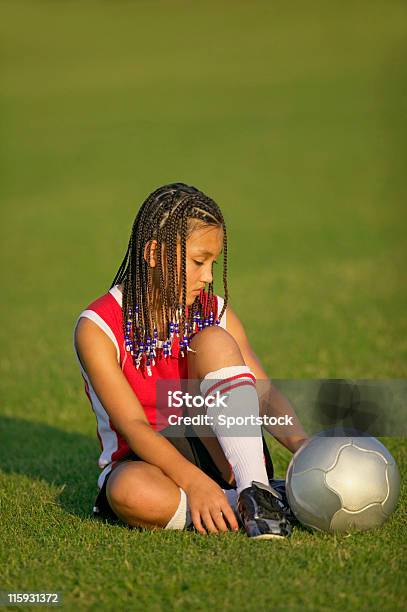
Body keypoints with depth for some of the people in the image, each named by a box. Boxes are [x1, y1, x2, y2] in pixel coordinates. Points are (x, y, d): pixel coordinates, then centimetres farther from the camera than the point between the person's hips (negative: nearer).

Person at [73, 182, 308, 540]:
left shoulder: (214, 314, 4)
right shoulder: (97, 328, -11)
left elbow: (266, 394, -4)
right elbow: (134, 426, -20)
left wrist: (302, 445, -26)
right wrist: (195, 483, -35)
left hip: (219, 458, 3)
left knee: (213, 342, -19)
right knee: (130, 491, -41)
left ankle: (256, 490, -29)